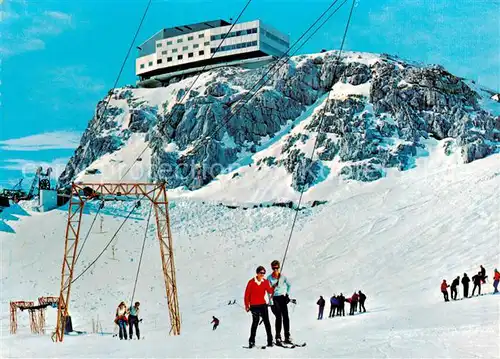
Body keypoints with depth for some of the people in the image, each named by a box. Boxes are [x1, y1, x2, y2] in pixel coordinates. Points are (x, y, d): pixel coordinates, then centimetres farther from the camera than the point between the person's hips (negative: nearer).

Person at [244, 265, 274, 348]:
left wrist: (274, 287, -16)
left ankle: (270, 341, 0)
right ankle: (252, 341, 7)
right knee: (255, 322, -2)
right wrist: (247, 305, 0)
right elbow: (247, 294, 0)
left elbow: (270, 291, 0)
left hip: (263, 304, 3)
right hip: (254, 305, -3)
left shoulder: (265, 282, 5)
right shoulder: (251, 282, -4)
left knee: (267, 322, -3)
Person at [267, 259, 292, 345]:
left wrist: (287, 294, 12)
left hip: (282, 298, 2)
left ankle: (287, 337, -3)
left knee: (285, 316, -7)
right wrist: (271, 301, -11)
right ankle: (278, 337, -8)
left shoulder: (283, 277, 5)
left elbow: (289, 285, 21)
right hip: (274, 299, -2)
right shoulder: (269, 278, 0)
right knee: (279, 317, -13)